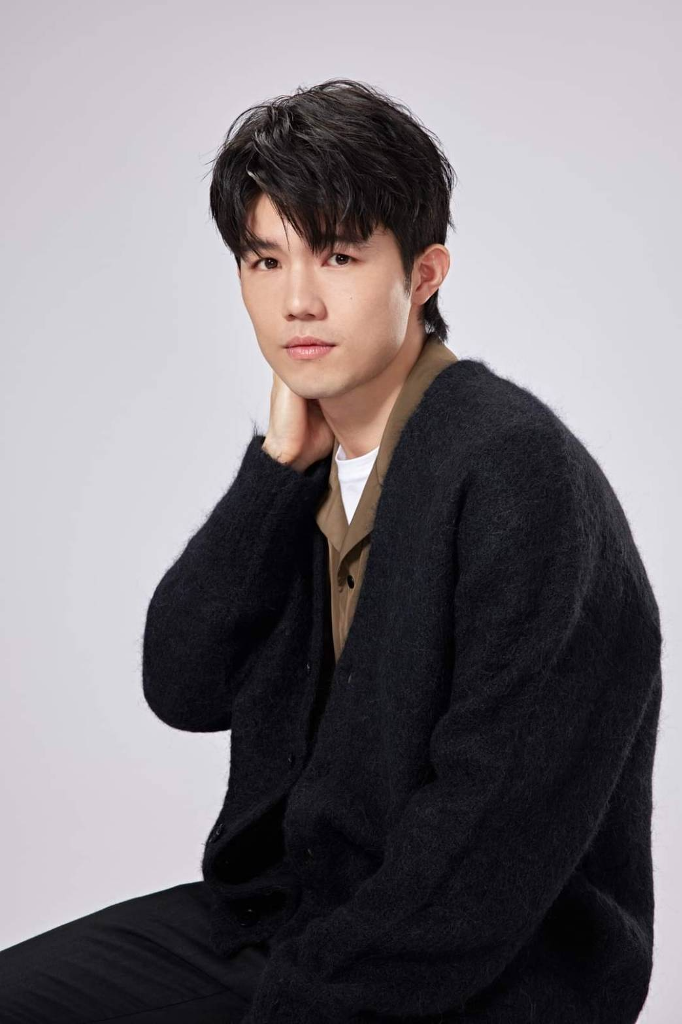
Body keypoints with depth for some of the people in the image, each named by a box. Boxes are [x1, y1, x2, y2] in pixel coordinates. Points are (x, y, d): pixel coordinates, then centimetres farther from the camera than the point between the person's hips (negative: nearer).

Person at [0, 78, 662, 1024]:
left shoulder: (518, 470, -19)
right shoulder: (307, 463, 5)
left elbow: (492, 845, -22)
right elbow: (182, 689, -1)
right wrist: (276, 464, -9)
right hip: (282, 911, 7)